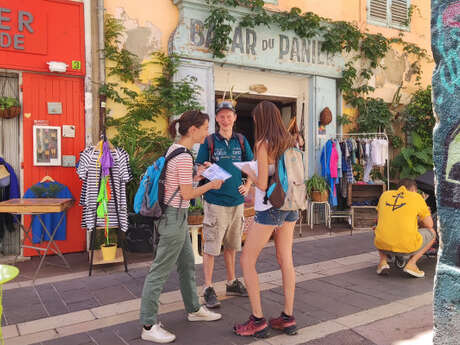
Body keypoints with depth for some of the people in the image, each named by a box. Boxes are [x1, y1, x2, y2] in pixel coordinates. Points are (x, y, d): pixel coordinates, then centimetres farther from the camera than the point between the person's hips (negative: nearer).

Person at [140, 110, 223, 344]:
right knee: (160, 271, 0)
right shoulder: (184, 157, -20)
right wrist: (210, 185, -4)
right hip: (174, 217, -10)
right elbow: (187, 195, -17)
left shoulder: (174, 149, 9)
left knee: (187, 264, 20)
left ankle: (193, 309, 37)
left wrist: (198, 174, 14)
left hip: (175, 215, 10)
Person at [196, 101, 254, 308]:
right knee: (211, 247, -2)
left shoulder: (241, 140, 7)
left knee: (231, 245, 17)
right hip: (215, 200, -4)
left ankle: (232, 283, 31)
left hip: (237, 200, 4)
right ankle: (208, 289, 9)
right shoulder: (209, 141, -3)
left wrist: (248, 186, 4)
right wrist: (205, 169, -24)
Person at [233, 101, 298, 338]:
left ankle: (258, 320, 7)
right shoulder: (289, 142, 6)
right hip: (289, 207, 8)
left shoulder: (263, 144, -14)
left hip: (269, 209, -7)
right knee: (285, 260, 12)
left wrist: (247, 171, 1)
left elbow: (262, 184, -16)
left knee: (247, 260, 4)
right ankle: (288, 318, 20)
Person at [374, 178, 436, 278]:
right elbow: (429, 225, 9)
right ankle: (411, 263, 6)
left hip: (382, 245, 4)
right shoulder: (417, 197, 8)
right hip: (407, 246, -3)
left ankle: (383, 261, 14)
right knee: (432, 233, 24)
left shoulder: (385, 194, 16)